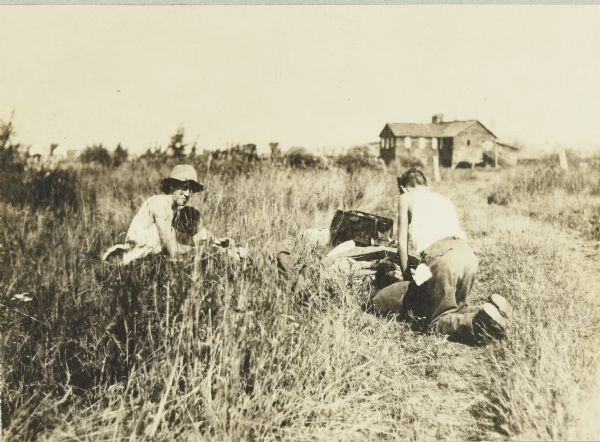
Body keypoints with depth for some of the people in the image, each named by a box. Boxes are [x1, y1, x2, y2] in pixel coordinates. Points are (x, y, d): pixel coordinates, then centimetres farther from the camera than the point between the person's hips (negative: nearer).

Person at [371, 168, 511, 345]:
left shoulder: (406, 198, 18)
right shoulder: (445, 199, 35)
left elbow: (402, 242, 16)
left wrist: (406, 273, 29)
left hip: (441, 256, -6)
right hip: (468, 254, 6)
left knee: (438, 321, 5)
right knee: (456, 309, 24)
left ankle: (482, 322, -25)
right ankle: (492, 308, -5)